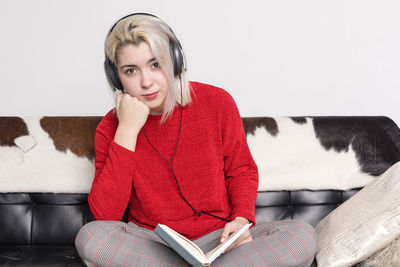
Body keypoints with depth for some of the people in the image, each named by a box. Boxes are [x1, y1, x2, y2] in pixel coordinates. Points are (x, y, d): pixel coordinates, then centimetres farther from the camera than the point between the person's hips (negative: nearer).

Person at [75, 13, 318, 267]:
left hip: (218, 238, 1)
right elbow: (105, 215, -16)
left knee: (302, 235, -23)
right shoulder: (111, 129, -5)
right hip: (152, 243, 0)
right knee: (90, 236, -31)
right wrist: (127, 131, -20)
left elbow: (241, 170, 8)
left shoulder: (217, 103, -5)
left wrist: (242, 219, -12)